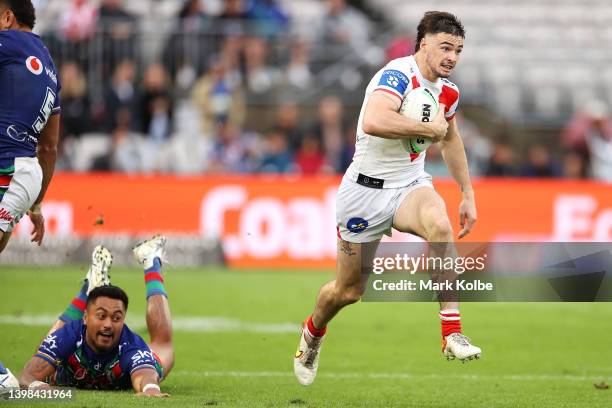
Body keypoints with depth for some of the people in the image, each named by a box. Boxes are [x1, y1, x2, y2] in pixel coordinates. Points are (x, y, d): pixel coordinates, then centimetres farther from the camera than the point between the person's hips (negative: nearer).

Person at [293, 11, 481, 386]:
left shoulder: (448, 91, 4)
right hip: (367, 189, -5)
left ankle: (453, 334, -31)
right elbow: (373, 122, -42)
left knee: (440, 225, -32)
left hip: (411, 185, 5)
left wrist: (468, 194, 23)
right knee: (349, 290, 7)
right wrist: (429, 129, -30)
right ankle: (313, 332, 43)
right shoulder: (397, 75, -21)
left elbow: (451, 139, 25)